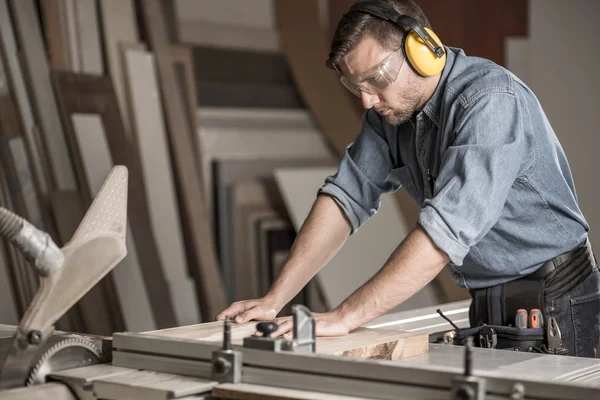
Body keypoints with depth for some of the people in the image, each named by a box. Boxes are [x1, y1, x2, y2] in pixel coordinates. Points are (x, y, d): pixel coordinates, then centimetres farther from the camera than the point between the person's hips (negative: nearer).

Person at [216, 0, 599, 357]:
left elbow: (446, 229, -33)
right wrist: (274, 300, -10)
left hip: (553, 301, -6)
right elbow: (346, 197, -1)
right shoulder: (392, 107, 1)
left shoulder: (491, 101, -25)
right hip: (486, 306, 6)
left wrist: (345, 317, -36)